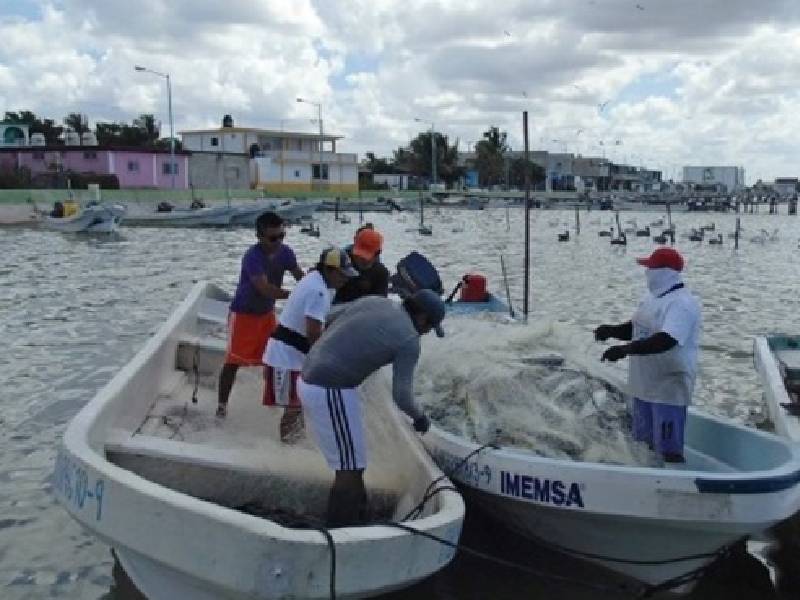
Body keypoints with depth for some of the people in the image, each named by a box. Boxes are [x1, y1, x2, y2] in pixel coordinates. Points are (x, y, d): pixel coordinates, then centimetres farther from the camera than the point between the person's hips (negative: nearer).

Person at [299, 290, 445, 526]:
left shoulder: (375, 300, 10)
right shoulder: (409, 340, -9)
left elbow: (331, 316, 20)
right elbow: (401, 395, -12)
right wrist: (420, 417, 7)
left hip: (309, 380, 9)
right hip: (331, 391, -9)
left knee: (351, 460, 21)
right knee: (350, 469, 1)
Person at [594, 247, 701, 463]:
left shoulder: (682, 304, -19)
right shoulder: (653, 298, 10)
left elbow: (665, 340, -33)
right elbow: (635, 329, 18)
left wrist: (625, 349, -38)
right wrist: (611, 330, -2)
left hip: (668, 390, -9)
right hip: (644, 386, 9)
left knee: (669, 450, -3)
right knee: (645, 443, 21)